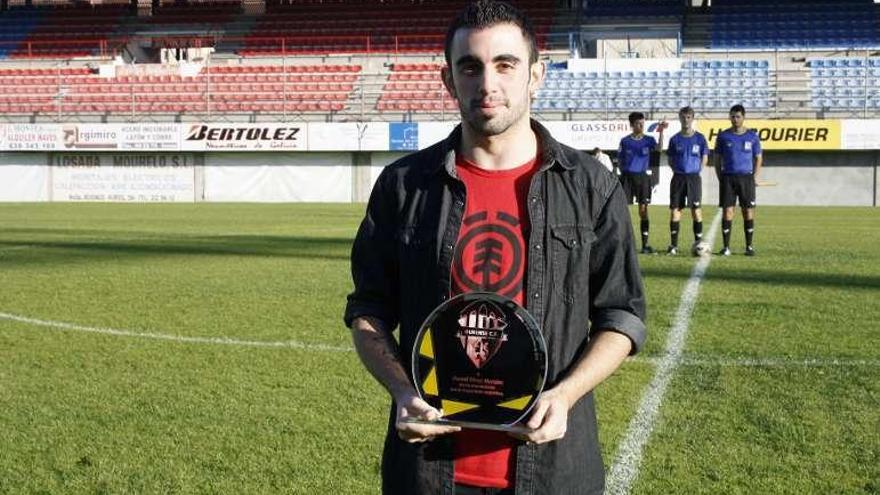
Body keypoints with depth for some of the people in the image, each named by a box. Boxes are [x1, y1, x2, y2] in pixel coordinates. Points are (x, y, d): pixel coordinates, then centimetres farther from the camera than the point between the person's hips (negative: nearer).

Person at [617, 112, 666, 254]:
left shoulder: (648, 140, 4)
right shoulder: (625, 141, 5)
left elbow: (659, 148, -17)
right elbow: (620, 160, 11)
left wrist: (661, 132, -26)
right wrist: (623, 172, -3)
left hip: (643, 176, 0)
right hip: (627, 176, 0)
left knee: (643, 210, 0)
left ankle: (645, 244, 3)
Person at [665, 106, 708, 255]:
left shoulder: (699, 138, 2)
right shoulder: (675, 139, 6)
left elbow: (705, 157, 10)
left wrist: (696, 171, 2)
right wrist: (677, 170, 1)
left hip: (694, 177, -1)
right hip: (678, 178, 2)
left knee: (696, 210, -5)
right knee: (675, 210, 0)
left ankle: (698, 243, 1)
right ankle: (673, 245, 5)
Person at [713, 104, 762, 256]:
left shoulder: (752, 136, 6)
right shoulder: (723, 136, 5)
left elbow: (758, 158, 11)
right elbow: (717, 159, 9)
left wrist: (755, 177, 1)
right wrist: (720, 178, 1)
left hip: (746, 177, 0)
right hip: (728, 177, 0)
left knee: (748, 211, 0)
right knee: (727, 211, -3)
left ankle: (749, 246, 7)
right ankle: (726, 247, 1)